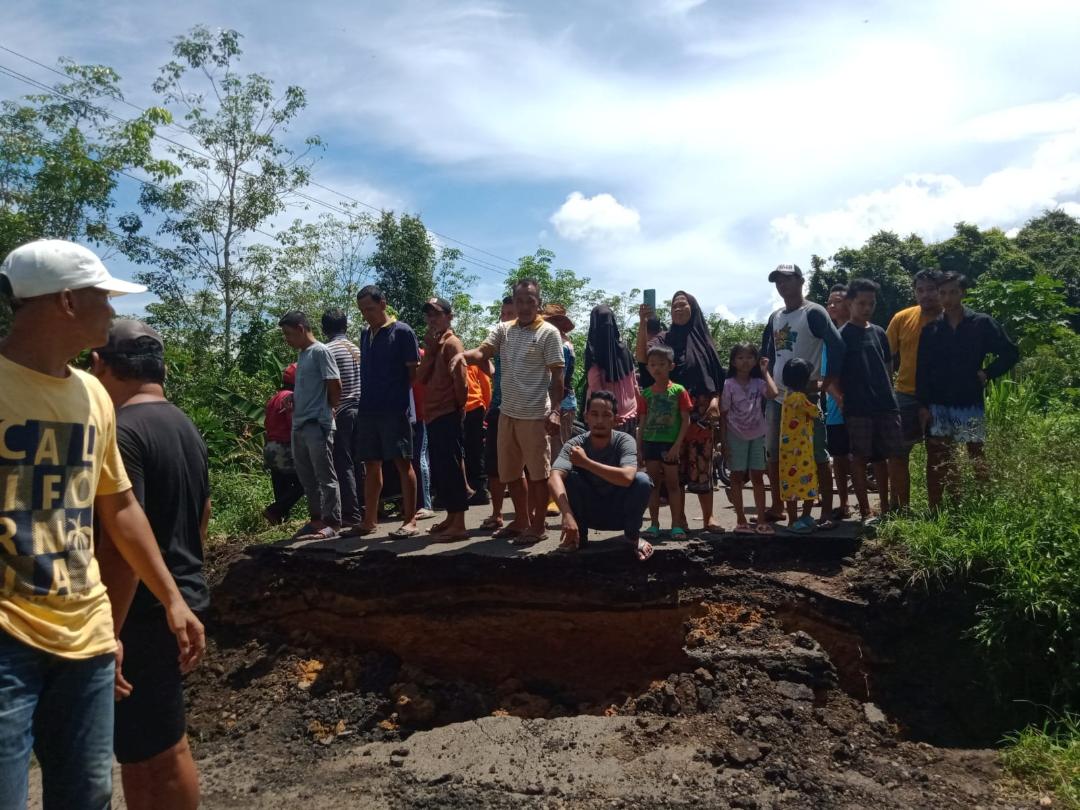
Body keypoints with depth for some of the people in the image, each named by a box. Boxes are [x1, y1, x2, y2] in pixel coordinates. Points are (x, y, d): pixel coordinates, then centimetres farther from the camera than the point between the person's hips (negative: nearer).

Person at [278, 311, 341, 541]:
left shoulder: (320, 352, -9)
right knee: (307, 477, 13)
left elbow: (335, 386, -12)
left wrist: (327, 409, 1)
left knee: (325, 476, -3)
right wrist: (294, 401, 7)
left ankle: (332, 522, 2)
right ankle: (316, 519, 22)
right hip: (299, 425, 9)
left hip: (317, 425, -9)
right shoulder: (302, 355, 17)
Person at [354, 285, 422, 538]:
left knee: (403, 463, -3)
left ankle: (410, 521, 3)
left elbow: (413, 371, -5)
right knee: (371, 465, 11)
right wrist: (366, 398, 9)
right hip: (368, 409, 7)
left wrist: (397, 393, -5)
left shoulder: (402, 332, -5)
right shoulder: (365, 334, 14)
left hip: (395, 409, -6)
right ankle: (369, 520, 20)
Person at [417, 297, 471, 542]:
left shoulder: (452, 343, -9)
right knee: (439, 470, 13)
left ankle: (459, 525, -3)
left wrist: (458, 407, -4)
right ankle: (451, 518, 22)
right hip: (433, 414, 9)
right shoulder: (434, 344, 16)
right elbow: (422, 378, 4)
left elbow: (460, 380, -15)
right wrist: (429, 350, -5)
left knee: (451, 468, -7)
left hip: (448, 415, -9)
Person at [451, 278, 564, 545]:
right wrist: (464, 355, -26)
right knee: (510, 472, 14)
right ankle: (521, 520, 29)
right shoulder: (503, 329, 9)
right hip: (507, 412, 6)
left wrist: (554, 411, -15)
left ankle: (538, 526, 14)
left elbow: (557, 376, -8)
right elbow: (483, 352, -4)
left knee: (538, 472, 2)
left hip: (535, 415, -6)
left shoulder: (549, 333, -6)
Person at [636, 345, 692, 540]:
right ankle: (654, 524, 15)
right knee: (654, 483, 9)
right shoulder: (645, 394, 6)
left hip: (670, 444, -3)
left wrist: (677, 444, -12)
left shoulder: (678, 391, -4)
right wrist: (638, 448, 5)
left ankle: (677, 525, 10)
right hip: (650, 442, 3)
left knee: (672, 483, 3)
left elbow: (685, 420, -5)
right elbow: (642, 422, 9)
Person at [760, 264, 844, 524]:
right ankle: (777, 507, 22)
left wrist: (828, 383, -15)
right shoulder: (775, 317, 14)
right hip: (777, 397, 7)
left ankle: (827, 511, 3)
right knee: (774, 454, 11)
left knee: (817, 456, -3)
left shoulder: (813, 313, -6)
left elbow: (837, 346, -14)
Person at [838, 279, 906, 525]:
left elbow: (888, 368, 19)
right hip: (857, 409, -5)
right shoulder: (842, 335, -2)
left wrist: (889, 395, 12)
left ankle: (887, 509, 17)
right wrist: (842, 399, -11)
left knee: (895, 456, 5)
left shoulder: (879, 333, 13)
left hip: (886, 405, 5)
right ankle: (865, 512, 10)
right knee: (860, 458, 1)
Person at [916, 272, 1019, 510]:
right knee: (938, 461, 4)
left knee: (977, 459, 2)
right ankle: (935, 509, 10)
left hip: (970, 404, -1)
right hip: (938, 406, 1)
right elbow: (922, 370, 2)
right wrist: (923, 405, -3)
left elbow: (1011, 353, 6)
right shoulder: (931, 329, 4)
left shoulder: (982, 323, 0)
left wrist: (987, 374, -4)